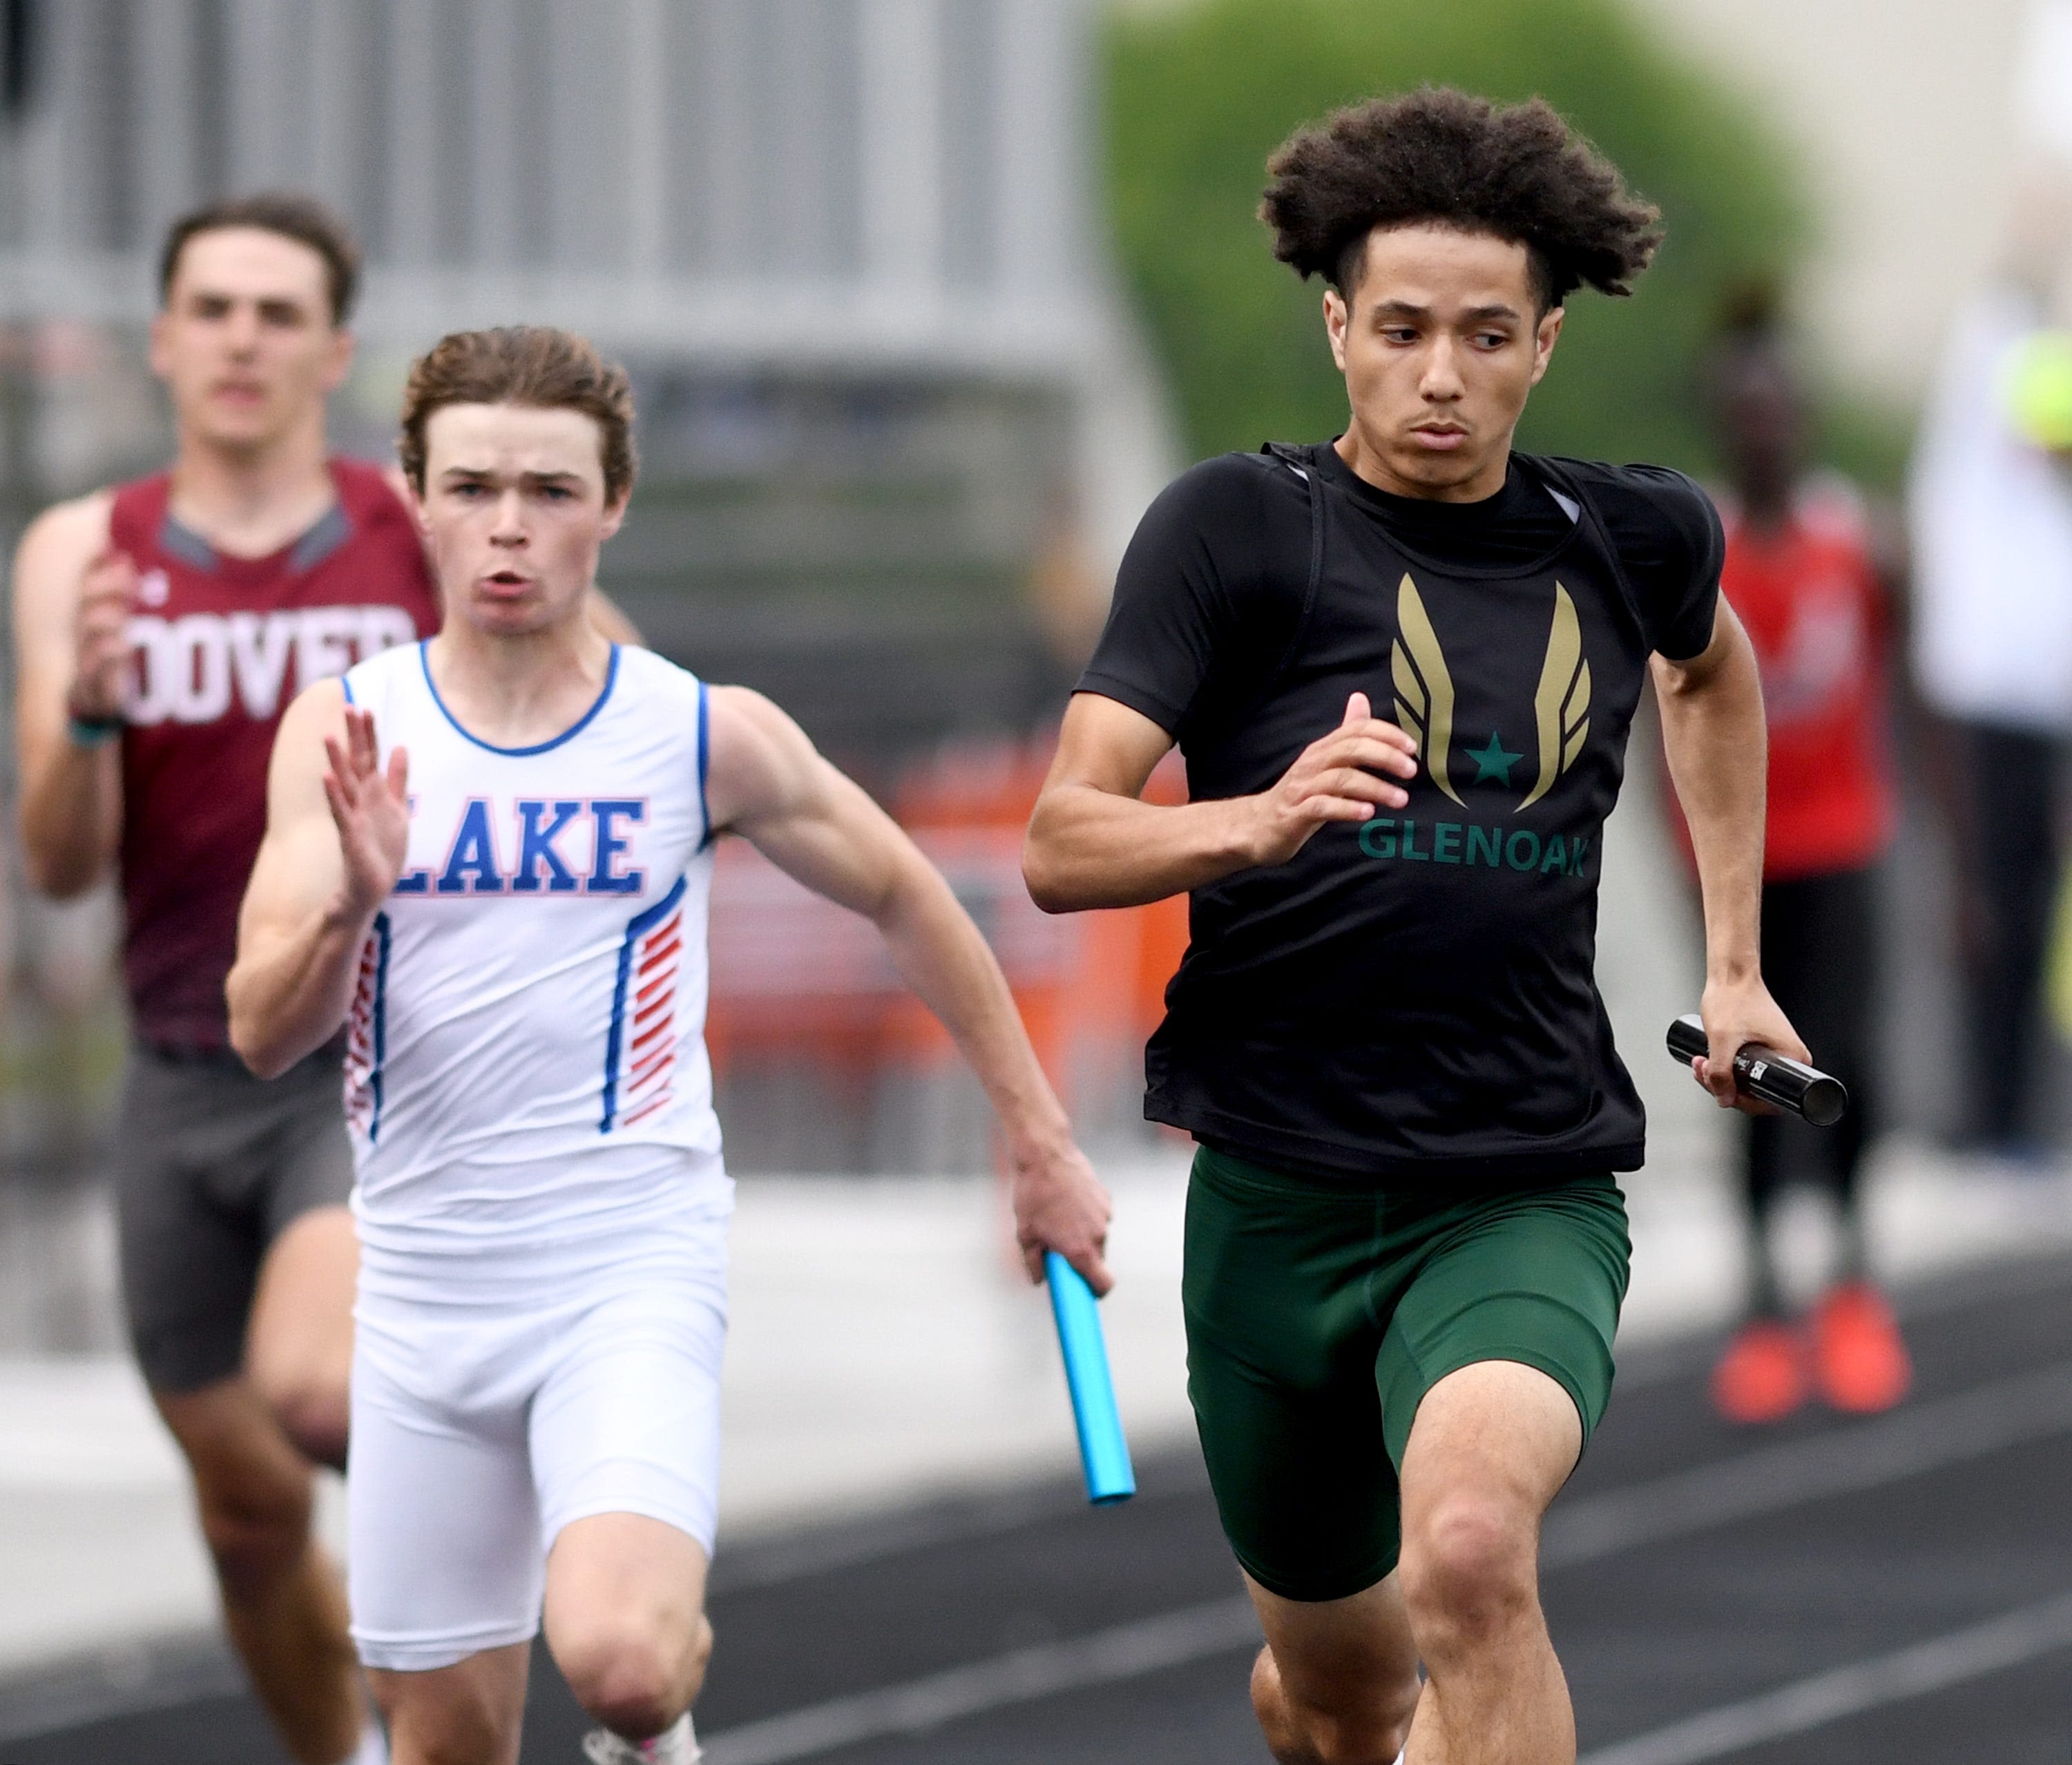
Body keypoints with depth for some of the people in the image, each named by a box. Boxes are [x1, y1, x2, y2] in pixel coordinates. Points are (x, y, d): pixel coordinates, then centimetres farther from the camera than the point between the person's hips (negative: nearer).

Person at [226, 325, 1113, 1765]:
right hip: (426, 1287, 3)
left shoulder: (708, 738, -4)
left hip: (633, 1271, -3)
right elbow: (265, 1032, -7)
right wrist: (352, 902, -28)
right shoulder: (343, 735, 0)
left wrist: (1040, 1144, 17)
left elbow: (905, 899, 12)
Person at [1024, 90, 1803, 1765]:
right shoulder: (1238, 526, -5)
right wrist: (1257, 820, -33)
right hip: (1279, 1191, 0)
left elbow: (1711, 668, 32)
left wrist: (1733, 961, 27)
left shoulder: (1636, 540, 5)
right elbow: (1061, 845, -13)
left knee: (1469, 1549, -31)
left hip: (1530, 1198, 0)